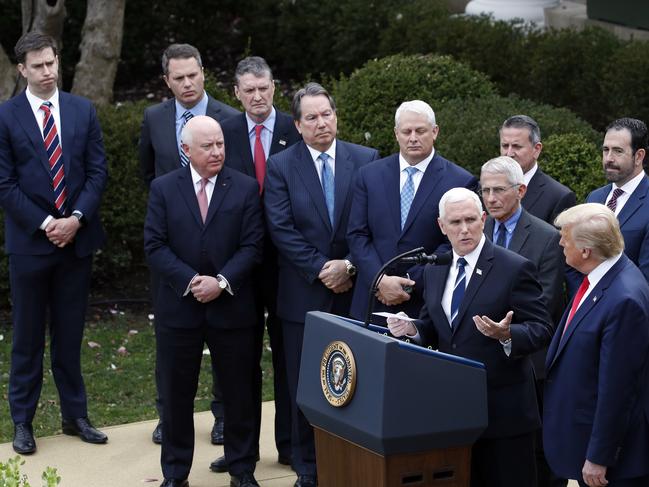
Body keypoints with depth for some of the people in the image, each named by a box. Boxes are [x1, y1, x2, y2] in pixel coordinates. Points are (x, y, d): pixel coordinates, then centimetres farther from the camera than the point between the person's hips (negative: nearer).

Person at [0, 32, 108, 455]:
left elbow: (98, 172, 3)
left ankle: (75, 415, 20)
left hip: (77, 238, 2)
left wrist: (75, 218, -10)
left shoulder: (83, 111, 5)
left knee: (71, 334, 11)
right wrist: (46, 224, -13)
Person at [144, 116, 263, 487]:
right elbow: (155, 245, -4)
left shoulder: (246, 188, 1)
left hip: (232, 306, 0)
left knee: (239, 393, 8)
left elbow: (252, 245, -4)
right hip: (179, 307, 0)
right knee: (177, 394, 7)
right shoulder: (164, 188, 1)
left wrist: (221, 282, -16)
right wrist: (190, 281, -15)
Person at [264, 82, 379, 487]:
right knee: (304, 388, 6)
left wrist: (349, 266, -11)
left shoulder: (366, 160, 3)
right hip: (303, 295, 0)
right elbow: (282, 229, -6)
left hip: (354, 291, 0)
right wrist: (321, 269, -12)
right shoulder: (280, 166, 1)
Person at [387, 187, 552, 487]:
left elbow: (541, 330, -11)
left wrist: (506, 335, -29)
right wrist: (413, 329, -3)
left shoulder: (514, 268, -10)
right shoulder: (434, 271, 10)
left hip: (502, 409, -5)